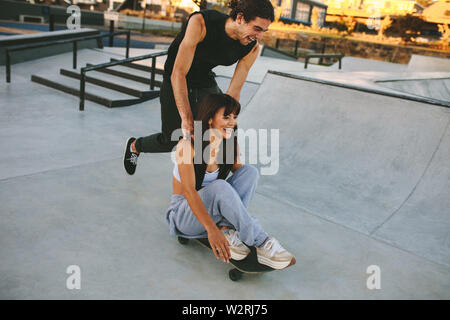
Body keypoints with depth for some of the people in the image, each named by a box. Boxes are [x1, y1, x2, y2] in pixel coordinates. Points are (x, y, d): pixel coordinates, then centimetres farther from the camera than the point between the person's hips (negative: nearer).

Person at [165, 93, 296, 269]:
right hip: (185, 213, -5)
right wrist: (211, 229, -42)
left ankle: (227, 230, -26)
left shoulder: (231, 145, -2)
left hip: (214, 210, 5)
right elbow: (189, 191, -30)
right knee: (220, 186, -37)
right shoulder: (188, 145, -20)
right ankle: (261, 243, -29)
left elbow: (243, 180, -1)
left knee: (250, 170, -18)